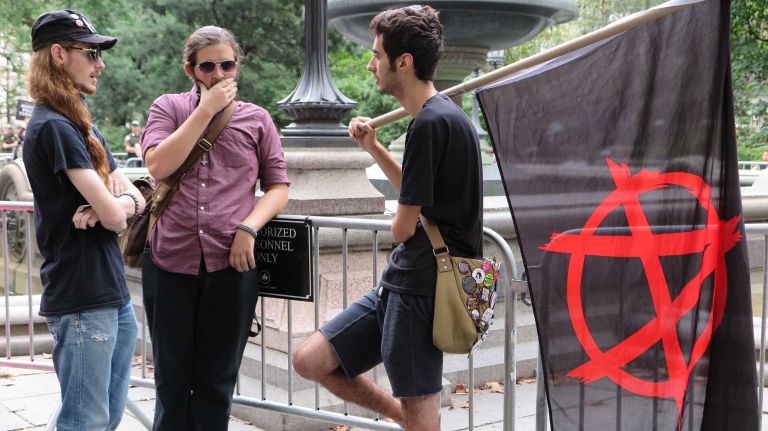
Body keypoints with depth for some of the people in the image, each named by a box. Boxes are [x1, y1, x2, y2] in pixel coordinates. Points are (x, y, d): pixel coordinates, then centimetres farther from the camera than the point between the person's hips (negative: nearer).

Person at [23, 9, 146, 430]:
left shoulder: (80, 124, 15)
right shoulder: (54, 127, -14)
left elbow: (137, 199, 12)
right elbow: (114, 217, -20)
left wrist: (117, 203, -10)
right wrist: (110, 206, 3)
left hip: (113, 294, 9)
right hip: (82, 300, -9)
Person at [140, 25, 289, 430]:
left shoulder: (256, 118, 7)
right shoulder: (168, 107, 7)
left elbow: (278, 186, 7)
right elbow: (158, 166, -10)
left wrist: (248, 228, -10)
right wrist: (206, 109, -10)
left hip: (231, 263, 0)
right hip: (169, 260, 0)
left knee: (217, 380, 11)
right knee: (172, 377, 13)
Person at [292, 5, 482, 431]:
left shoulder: (430, 123, -18)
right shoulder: (444, 116, 12)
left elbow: (402, 228, -15)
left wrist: (399, 226, 9)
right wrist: (373, 148, 15)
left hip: (419, 288, -10)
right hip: (399, 284, 10)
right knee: (310, 361, 9)